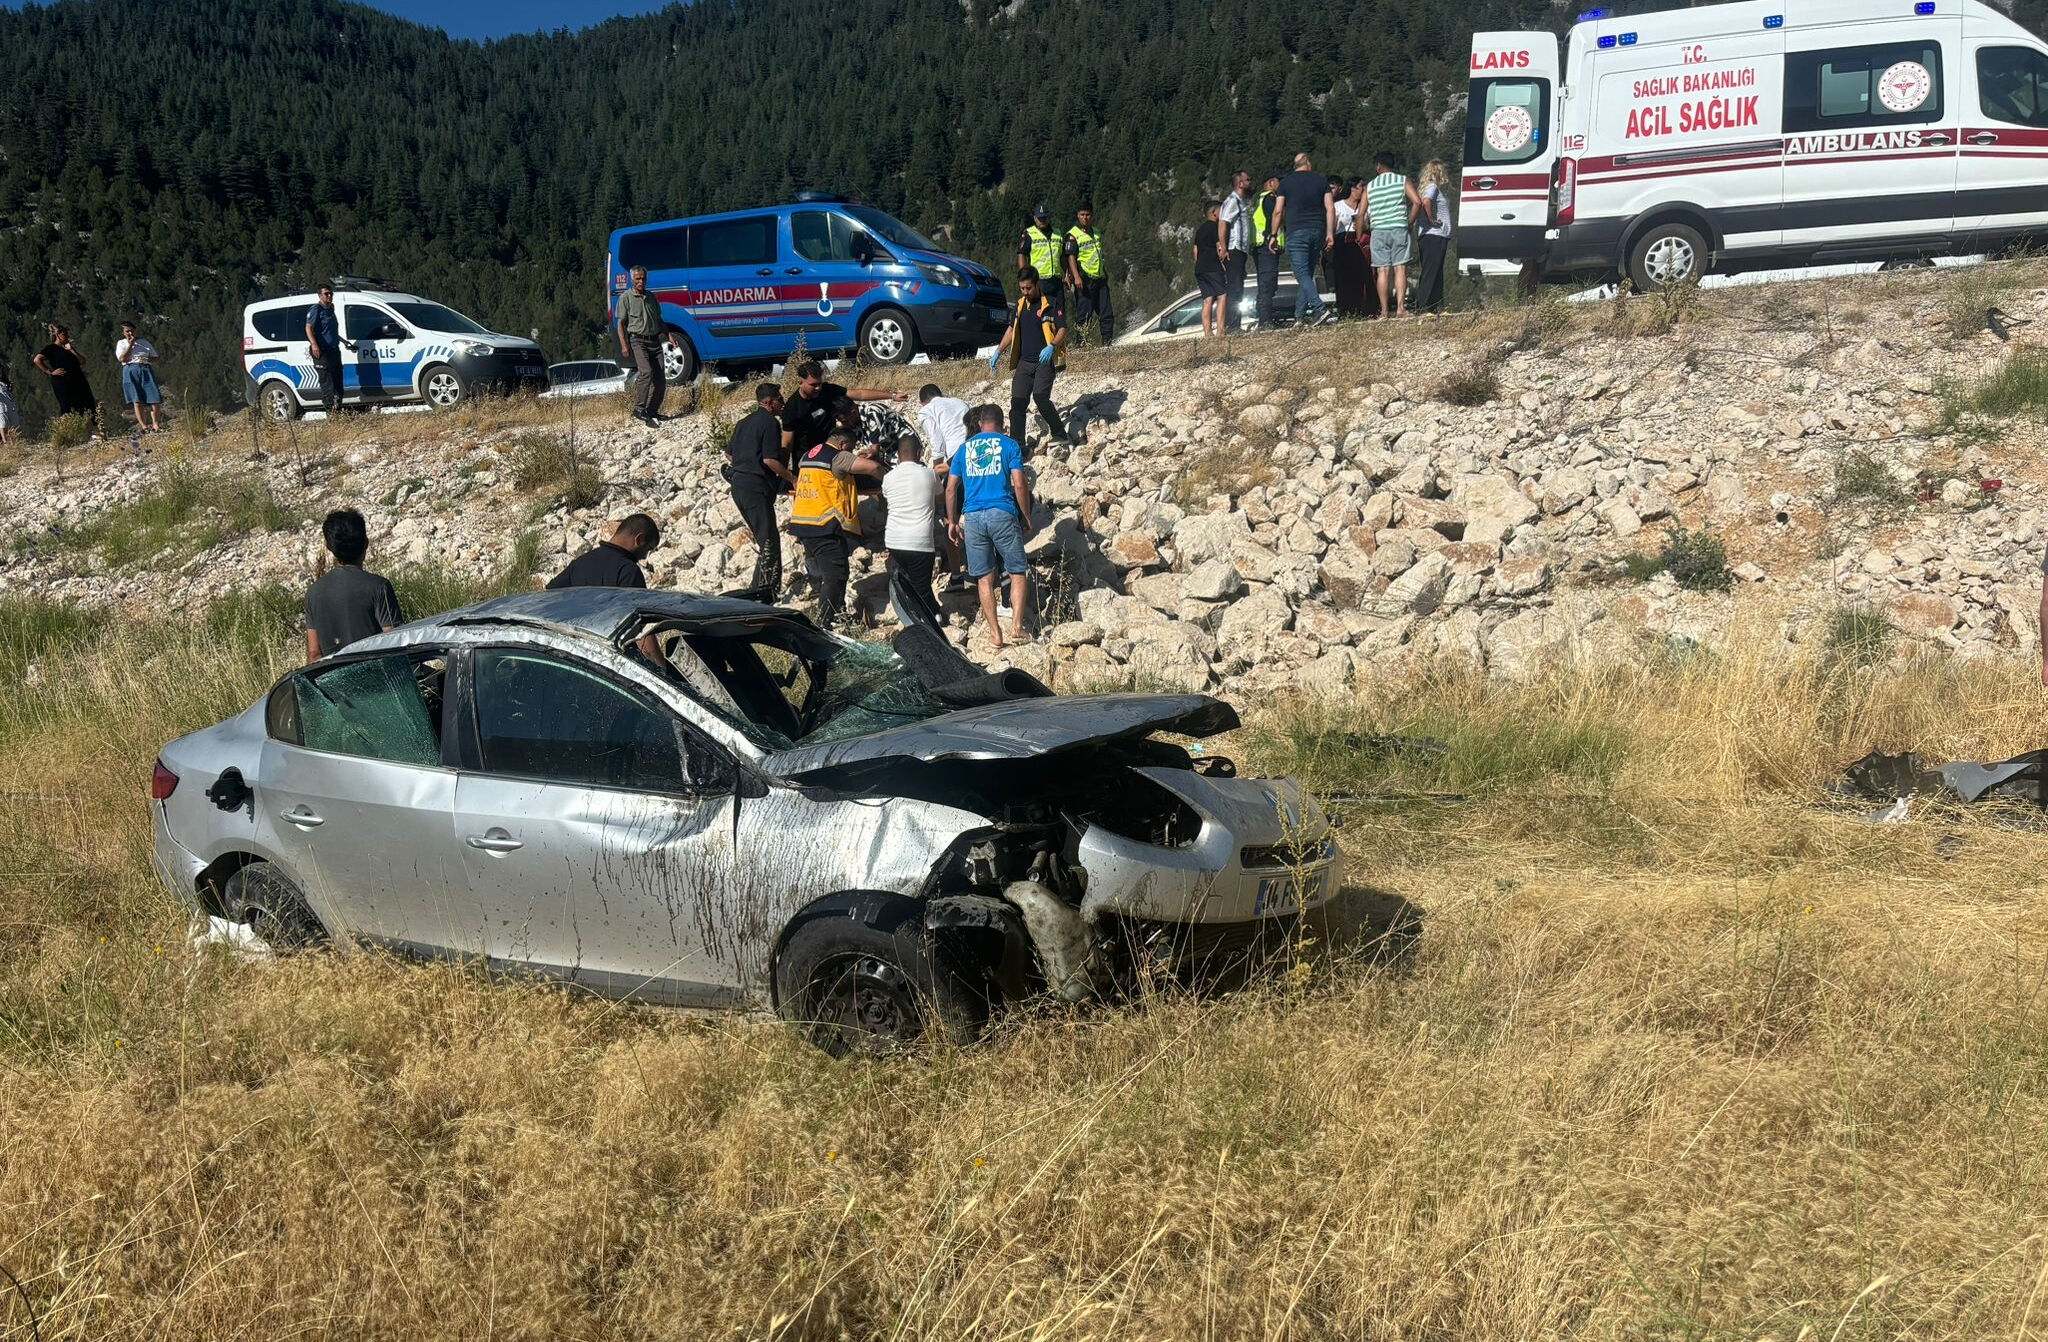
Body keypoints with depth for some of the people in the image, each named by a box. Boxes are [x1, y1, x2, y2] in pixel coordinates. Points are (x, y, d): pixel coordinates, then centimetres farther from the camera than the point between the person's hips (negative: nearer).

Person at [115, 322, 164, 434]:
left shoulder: (144, 342, 20)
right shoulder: (121, 343, 15)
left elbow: (155, 357, 19)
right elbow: (122, 359, -1)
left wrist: (147, 359, -2)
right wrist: (130, 344, -2)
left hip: (146, 369, 2)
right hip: (130, 370, -2)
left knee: (155, 399, -13)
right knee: (137, 400, -12)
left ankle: (156, 425, -8)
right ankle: (142, 425, -15)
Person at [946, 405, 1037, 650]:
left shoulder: (964, 448, 16)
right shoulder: (1009, 444, 6)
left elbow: (951, 489, 13)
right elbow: (1019, 485, -3)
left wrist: (952, 522, 19)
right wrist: (1027, 518, 5)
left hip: (972, 517, 3)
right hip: (1002, 513, -3)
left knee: (984, 578, 7)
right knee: (1018, 572, 6)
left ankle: (997, 636, 6)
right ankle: (1017, 626, -10)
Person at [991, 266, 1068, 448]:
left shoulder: (1050, 304, -5)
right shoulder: (1020, 305, 14)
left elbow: (1062, 329, -11)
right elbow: (1011, 330, 24)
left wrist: (1052, 346, -29)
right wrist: (998, 352, 17)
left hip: (1045, 361, -6)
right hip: (1024, 362, 6)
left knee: (1041, 397, -22)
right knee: (1017, 402, -1)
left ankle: (1060, 435, -8)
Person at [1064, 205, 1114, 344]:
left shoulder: (1096, 233, 18)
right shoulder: (1073, 235, -5)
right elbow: (1071, 257, -13)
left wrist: (1106, 273, 28)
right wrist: (1076, 277, -24)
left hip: (1100, 279, 7)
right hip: (1084, 280, -7)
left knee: (1107, 314, 3)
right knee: (1083, 314, -5)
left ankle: (1108, 342, 8)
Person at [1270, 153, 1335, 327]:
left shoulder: (1286, 182, 5)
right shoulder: (1321, 179, 11)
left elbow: (1278, 211, 2)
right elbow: (1330, 207, 5)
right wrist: (1330, 232, 7)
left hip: (1296, 231, -4)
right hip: (1318, 231, 4)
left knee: (1302, 274, -11)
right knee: (1307, 274, 10)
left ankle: (1320, 309, -27)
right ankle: (1299, 316, 8)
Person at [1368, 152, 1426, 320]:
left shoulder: (1370, 186, 10)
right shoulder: (1403, 180, 6)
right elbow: (1417, 202, -7)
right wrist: (1409, 222, 4)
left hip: (1378, 231, 1)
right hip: (1399, 229, -1)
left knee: (1383, 271, 1)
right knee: (1400, 269, -2)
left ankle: (1384, 311, -2)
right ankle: (1400, 308, -13)